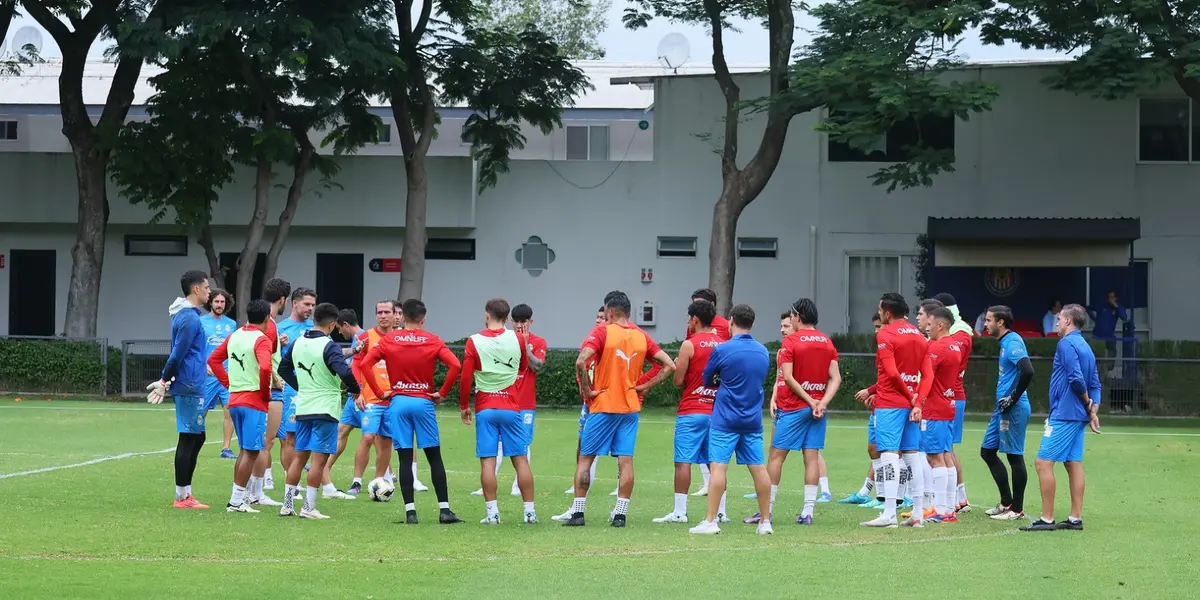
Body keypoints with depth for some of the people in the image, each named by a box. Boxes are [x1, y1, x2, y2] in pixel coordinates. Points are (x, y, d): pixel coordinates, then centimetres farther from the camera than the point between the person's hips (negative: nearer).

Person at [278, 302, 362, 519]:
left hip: (303, 408, 7)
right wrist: (355, 390, -9)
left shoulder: (298, 343, 7)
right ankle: (309, 507, -3)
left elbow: (284, 369, 18)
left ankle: (287, 504, 14)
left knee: (299, 457, 13)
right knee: (319, 459, -2)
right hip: (325, 408, -7)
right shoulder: (329, 346, -15)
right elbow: (345, 372, -27)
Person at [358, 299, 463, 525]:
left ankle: (410, 511, -3)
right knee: (435, 458, 6)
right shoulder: (433, 341, 0)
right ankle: (444, 509, 3)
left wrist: (380, 392, 0)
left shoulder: (388, 340, 3)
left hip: (398, 402, 1)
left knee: (405, 459, 2)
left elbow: (365, 364, -6)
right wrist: (442, 393, -2)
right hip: (424, 403, -1)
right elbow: (455, 365, -11)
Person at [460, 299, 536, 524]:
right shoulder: (518, 339, 1)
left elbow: (466, 378, -5)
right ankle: (530, 511, 6)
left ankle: (492, 512, -7)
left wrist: (464, 406, 6)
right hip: (511, 408, 2)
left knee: (488, 461, -2)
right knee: (520, 459, 6)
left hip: (485, 409, -2)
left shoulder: (474, 342, -5)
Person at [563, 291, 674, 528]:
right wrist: (645, 386, 6)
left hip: (603, 406, -4)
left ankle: (578, 512, 3)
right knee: (626, 460, 4)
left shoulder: (602, 332, -8)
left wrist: (587, 390, -11)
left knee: (585, 458, 5)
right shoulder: (642, 336, 6)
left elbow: (581, 362, -23)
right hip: (631, 406, 4)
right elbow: (669, 366, 6)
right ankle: (620, 514, 1)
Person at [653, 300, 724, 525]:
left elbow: (678, 381, -8)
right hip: (716, 411, 6)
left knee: (683, 461, -4)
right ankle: (720, 512, 10)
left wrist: (678, 365, 11)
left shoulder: (689, 345, -9)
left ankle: (679, 512, -7)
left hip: (691, 412, -6)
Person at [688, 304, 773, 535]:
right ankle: (765, 521, 11)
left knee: (718, 466, -6)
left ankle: (710, 521, -9)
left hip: (725, 419, -5)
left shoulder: (722, 350, -9)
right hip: (753, 420, 5)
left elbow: (707, 380, 3)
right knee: (758, 468, 7)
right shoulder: (763, 352, 6)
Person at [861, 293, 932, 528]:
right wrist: (917, 401, 0)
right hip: (911, 403, 7)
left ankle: (889, 513, -13)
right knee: (911, 454, 10)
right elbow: (928, 374, 7)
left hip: (890, 403, -7)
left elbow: (891, 372, -16)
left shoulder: (885, 335, -9)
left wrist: (910, 395, -6)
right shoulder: (919, 336, 13)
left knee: (890, 454, -9)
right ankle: (918, 513, 9)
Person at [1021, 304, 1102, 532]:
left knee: (1043, 462, -8)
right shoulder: (1086, 347, 17)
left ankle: (1047, 519, -10)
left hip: (1063, 415, -10)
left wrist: (1087, 402, -6)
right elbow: (1095, 385, 15)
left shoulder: (1067, 344, -12)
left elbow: (1076, 378, -21)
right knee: (1074, 464, 10)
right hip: (1079, 417, 10)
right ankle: (1075, 519, 10)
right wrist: (1093, 410, 4)